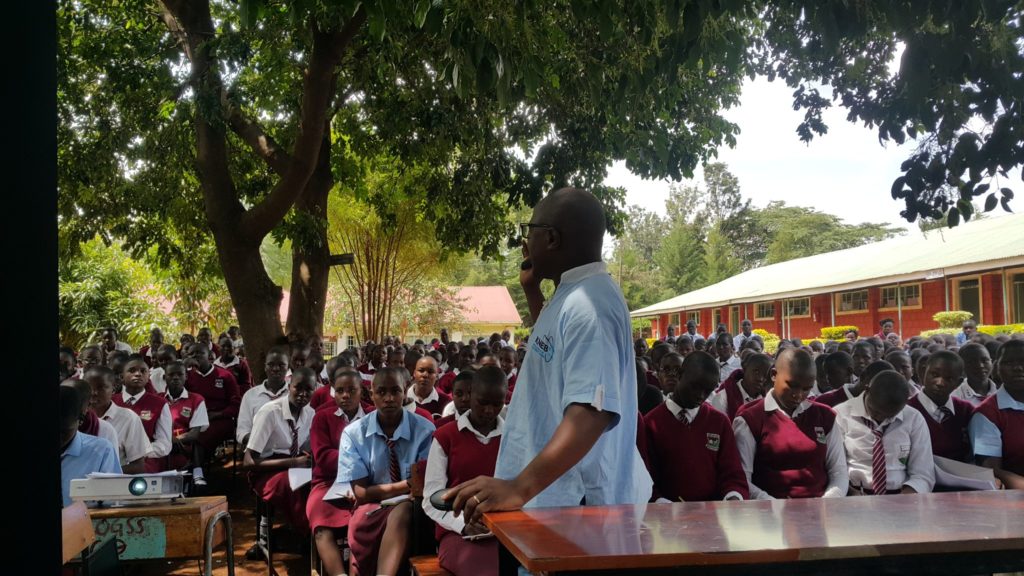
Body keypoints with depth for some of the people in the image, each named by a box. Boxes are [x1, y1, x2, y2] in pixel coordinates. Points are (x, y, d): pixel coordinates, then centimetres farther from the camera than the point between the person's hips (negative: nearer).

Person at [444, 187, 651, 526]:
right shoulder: (572, 296, 11)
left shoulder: (587, 303, -22)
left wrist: (521, 486, -42)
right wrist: (532, 290, 19)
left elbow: (592, 410, -34)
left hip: (581, 505, -10)